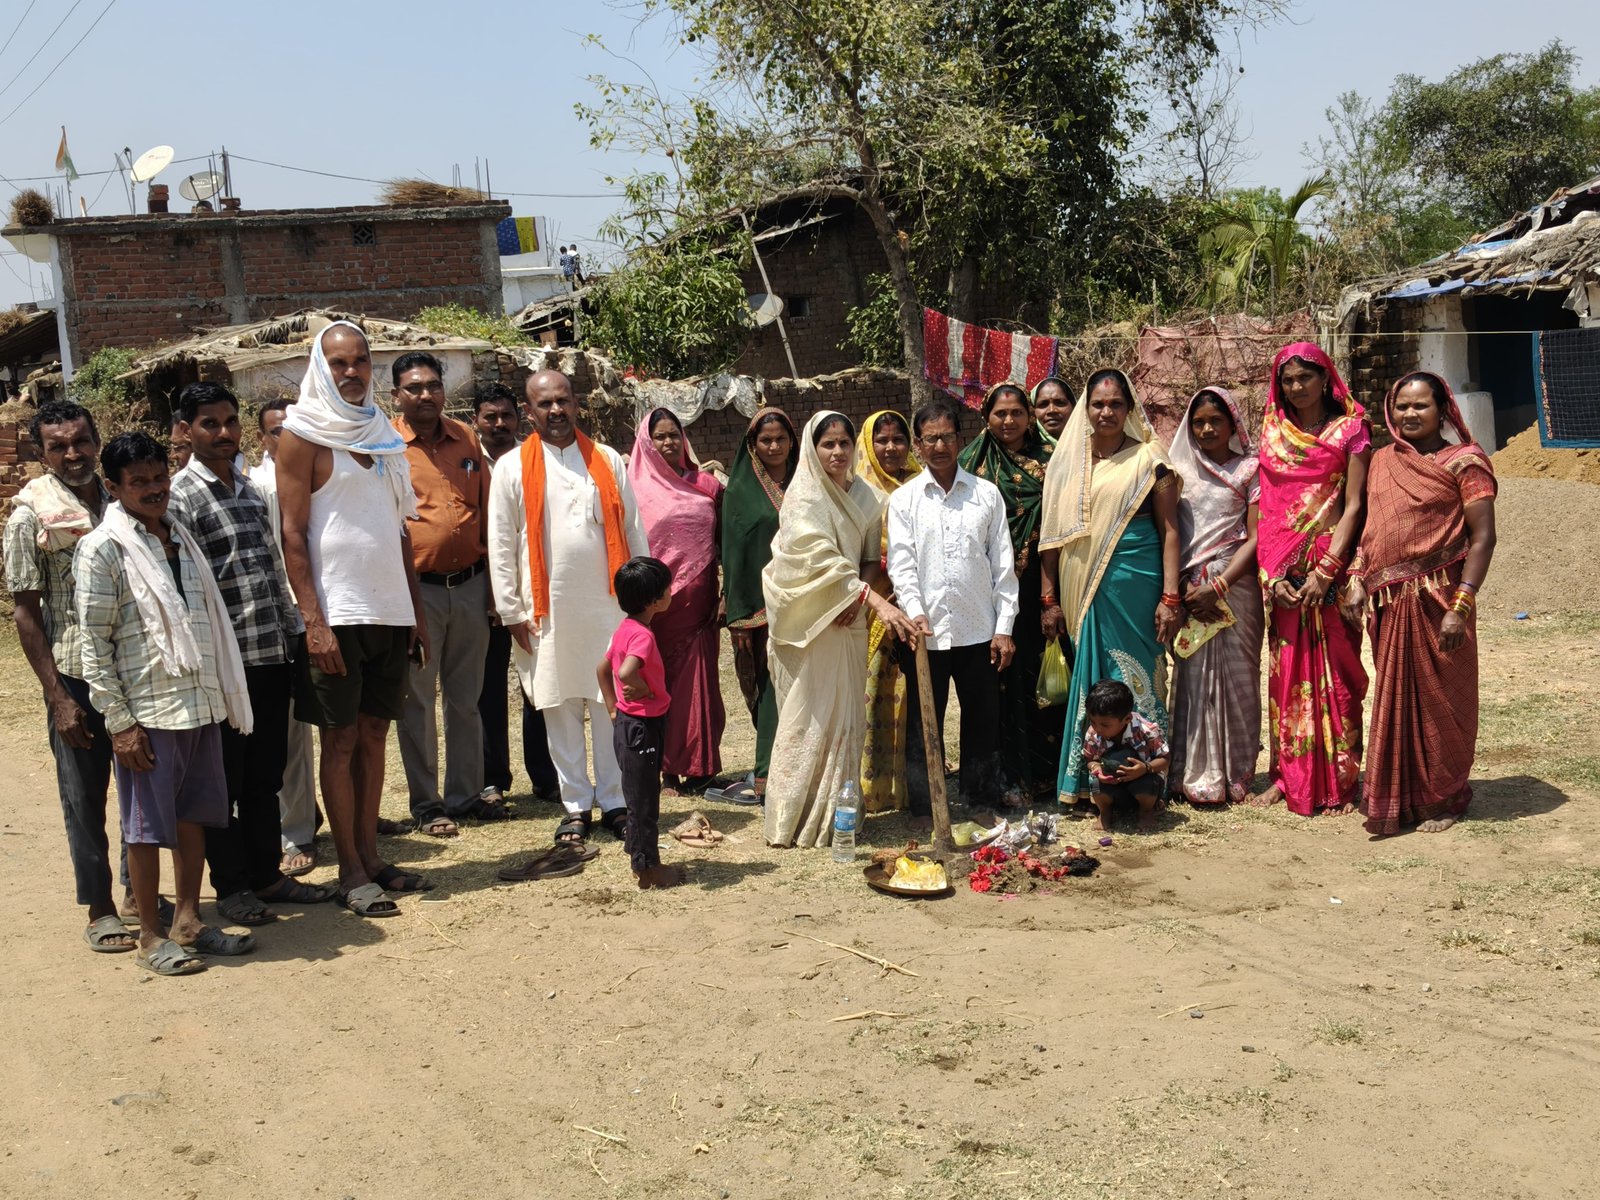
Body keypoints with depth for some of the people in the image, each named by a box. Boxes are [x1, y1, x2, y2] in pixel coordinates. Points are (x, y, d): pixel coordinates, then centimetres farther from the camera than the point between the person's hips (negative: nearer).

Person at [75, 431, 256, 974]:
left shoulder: (180, 537, 11)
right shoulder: (102, 548, -9)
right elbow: (94, 643, -11)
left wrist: (219, 696, 15)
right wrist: (118, 722, -14)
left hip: (201, 704, 7)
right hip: (148, 711, -6)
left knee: (194, 815, 13)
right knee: (147, 826, 4)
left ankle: (187, 922, 26)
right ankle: (152, 936, 15)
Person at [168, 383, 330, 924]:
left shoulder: (251, 489, 15)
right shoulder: (179, 497, -8)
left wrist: (293, 634, 13)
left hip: (271, 655, 7)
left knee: (266, 776, 14)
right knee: (224, 782, 5)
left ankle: (267, 873, 24)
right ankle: (231, 886, 16)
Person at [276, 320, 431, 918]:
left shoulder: (382, 433, 14)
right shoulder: (303, 434, -4)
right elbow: (292, 534, -9)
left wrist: (416, 611, 13)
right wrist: (313, 621, -16)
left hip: (390, 610, 6)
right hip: (337, 614, -6)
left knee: (374, 733, 10)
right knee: (340, 740, 0)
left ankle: (370, 855, 19)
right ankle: (351, 872, 6)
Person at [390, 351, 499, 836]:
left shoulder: (466, 438, 7)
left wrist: (494, 580, 10)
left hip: (470, 583, 4)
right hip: (415, 589, -4)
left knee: (466, 697, 13)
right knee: (418, 701, 4)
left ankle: (467, 792, 25)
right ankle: (426, 804, 14)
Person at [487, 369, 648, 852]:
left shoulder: (607, 461, 9)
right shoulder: (513, 468, 4)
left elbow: (633, 532, 10)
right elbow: (501, 546, 2)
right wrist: (512, 612, -3)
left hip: (609, 606, 1)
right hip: (548, 610, -1)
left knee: (614, 707, 3)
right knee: (560, 712, 5)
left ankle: (614, 802, 12)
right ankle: (576, 807, 15)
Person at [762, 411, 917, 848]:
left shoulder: (862, 495, 9)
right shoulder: (805, 499, -13)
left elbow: (870, 556, 12)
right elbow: (825, 561, -24)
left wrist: (859, 599, -9)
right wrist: (877, 602, -32)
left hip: (848, 620, 6)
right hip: (808, 622, -6)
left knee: (846, 717, 9)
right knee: (809, 718, -3)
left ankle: (836, 814, 19)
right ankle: (798, 822, 5)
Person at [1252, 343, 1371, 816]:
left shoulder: (1349, 430, 1)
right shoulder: (1273, 432, 11)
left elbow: (1354, 506, -5)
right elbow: (1264, 509, 8)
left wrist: (1326, 571, -14)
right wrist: (1272, 573, -3)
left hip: (1331, 564, -3)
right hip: (1283, 568, 3)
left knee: (1335, 671, -1)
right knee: (1286, 670, 5)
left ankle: (1339, 781, 6)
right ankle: (1288, 774, 12)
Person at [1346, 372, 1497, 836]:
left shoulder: (1463, 463, -5)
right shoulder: (1382, 462, 12)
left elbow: (1483, 537, -10)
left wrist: (1461, 606, -17)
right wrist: (1357, 581, 4)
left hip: (1436, 600, -5)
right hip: (1389, 602, 5)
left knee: (1439, 700, 4)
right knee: (1393, 700, 8)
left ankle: (1443, 799, 18)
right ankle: (1395, 801, 18)